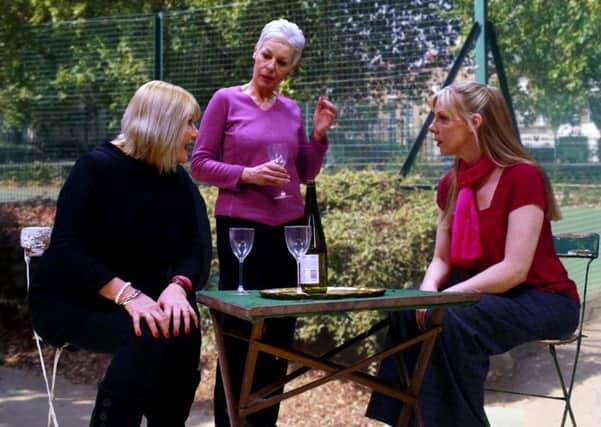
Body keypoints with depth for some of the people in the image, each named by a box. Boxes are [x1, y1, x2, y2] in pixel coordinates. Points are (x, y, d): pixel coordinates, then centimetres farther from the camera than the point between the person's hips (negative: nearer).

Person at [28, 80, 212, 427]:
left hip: (143, 296, 5)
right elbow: (67, 250, -23)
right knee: (146, 333, -32)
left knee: (182, 325, -27)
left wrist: (178, 287, -29)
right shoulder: (96, 169, -14)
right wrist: (127, 294, -34)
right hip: (74, 301, -5)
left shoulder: (179, 182, 4)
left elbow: (198, 249, -7)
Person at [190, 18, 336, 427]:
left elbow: (306, 173, 13)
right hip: (241, 226, -4)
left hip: (288, 227, 5)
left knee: (279, 332, 8)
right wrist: (246, 174, -18)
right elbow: (200, 164, -5)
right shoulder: (226, 100, -4)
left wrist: (319, 135, -2)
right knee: (240, 330, 0)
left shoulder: (293, 110, 9)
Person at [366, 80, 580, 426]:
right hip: (484, 298, 7)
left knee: (453, 320, -32)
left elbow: (514, 270, -23)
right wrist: (427, 292, -15)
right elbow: (442, 259, 8)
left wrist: (444, 296, -26)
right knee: (409, 313, -18)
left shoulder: (523, 176, -17)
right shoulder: (451, 184, 5)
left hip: (542, 301, -6)